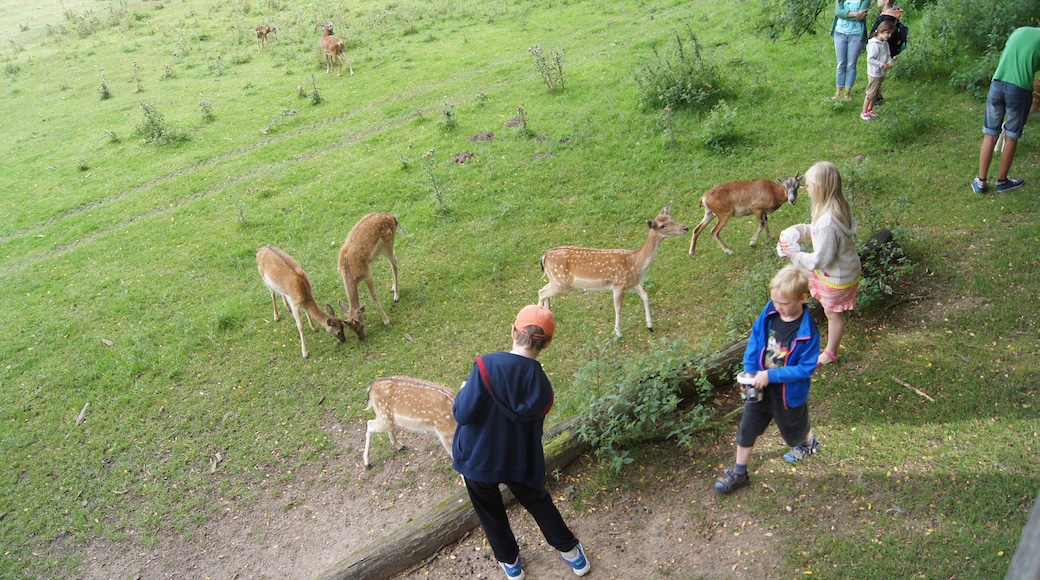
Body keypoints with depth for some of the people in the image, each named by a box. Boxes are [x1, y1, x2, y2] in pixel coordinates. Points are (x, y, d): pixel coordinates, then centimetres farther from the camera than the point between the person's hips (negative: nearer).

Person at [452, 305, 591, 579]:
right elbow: (533, 427, 1)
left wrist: (463, 393, -3)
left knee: (490, 511, 23)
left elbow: (463, 414, -23)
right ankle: (572, 553, 41)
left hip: (478, 458, -2)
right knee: (538, 502, 27)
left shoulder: (488, 366, -27)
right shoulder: (543, 386, -11)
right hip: (520, 461, 3)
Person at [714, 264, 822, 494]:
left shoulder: (808, 332, -29)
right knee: (747, 427, 11)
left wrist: (770, 375, -29)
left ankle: (809, 442, 60)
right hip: (759, 386, 4)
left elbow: (805, 368, -24)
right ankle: (739, 472, 27)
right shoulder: (769, 313, -15)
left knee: (794, 429, 25)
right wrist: (749, 371, -13)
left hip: (789, 393, -4)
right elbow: (754, 340, -4)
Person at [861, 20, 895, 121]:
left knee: (877, 93, 18)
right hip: (874, 74, -9)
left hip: (882, 73, 9)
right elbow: (870, 59, -24)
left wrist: (889, 62, -7)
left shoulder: (885, 43, 5)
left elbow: (888, 55, 15)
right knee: (870, 93, -2)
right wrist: (882, 65, -23)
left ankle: (870, 109, 32)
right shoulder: (874, 44, -22)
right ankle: (864, 113, 7)